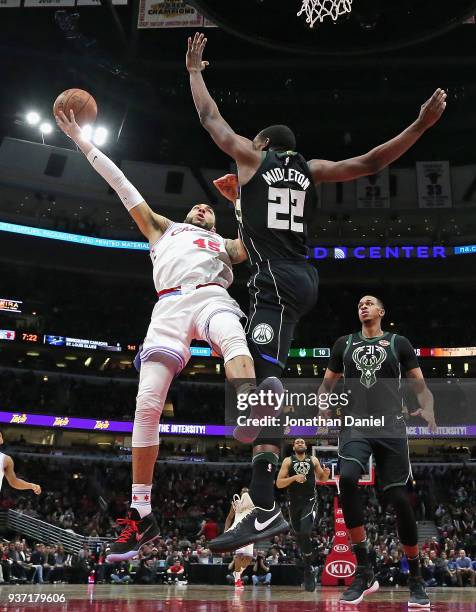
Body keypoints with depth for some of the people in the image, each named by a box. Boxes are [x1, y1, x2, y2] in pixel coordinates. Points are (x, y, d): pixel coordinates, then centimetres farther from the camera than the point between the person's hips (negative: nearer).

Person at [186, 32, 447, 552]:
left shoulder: (252, 157, 9)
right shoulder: (311, 170, 19)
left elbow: (210, 118, 18)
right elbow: (370, 163, 12)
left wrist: (193, 70, 32)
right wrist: (422, 124, 13)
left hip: (275, 279, -7)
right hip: (302, 276, 7)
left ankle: (265, 509, -24)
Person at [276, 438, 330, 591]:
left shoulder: (313, 460, 3)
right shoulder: (288, 461, -1)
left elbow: (321, 479, 14)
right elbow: (278, 484, -6)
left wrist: (326, 474, -8)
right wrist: (294, 477, -20)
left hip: (310, 502, -1)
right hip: (294, 503, 2)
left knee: (305, 534, -20)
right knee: (299, 536, 10)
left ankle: (308, 569, -6)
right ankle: (309, 568, 31)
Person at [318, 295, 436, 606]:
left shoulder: (399, 343, 11)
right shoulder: (344, 344, 16)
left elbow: (420, 384, 8)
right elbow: (327, 383, 20)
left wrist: (428, 409, -14)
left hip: (390, 427, 0)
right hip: (355, 426, 1)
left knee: (399, 499, -3)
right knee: (347, 479, -27)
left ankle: (417, 579, 18)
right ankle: (364, 572, -16)